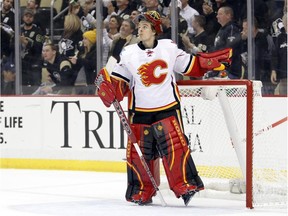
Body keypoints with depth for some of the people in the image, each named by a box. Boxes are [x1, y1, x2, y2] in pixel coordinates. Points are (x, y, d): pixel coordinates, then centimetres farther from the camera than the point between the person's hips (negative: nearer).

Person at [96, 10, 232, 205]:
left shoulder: (169, 48, 2)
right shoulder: (129, 54, 2)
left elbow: (191, 66, 9)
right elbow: (119, 84, 2)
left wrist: (212, 60, -4)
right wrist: (107, 88, -18)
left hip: (168, 109, -1)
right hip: (140, 112, 1)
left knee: (175, 146, -12)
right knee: (139, 152, 3)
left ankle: (185, 185, -6)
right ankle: (142, 190, 17)